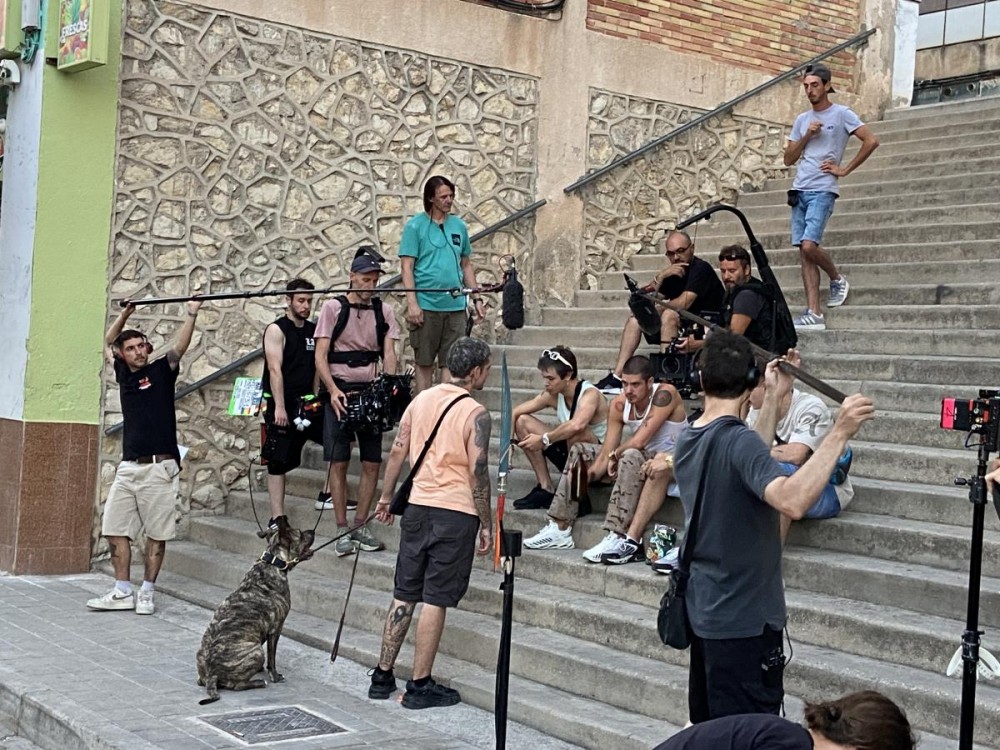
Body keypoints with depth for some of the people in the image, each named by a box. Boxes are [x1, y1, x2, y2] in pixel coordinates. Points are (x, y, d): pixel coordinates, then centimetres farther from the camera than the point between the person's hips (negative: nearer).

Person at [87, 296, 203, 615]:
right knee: (115, 530, 4)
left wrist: (191, 314, -19)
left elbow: (180, 347, -11)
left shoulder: (161, 370, 3)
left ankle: (146, 593, 10)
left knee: (156, 534, 1)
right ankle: (122, 592, 12)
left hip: (159, 467, -5)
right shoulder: (123, 373, 13)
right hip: (128, 467, 5)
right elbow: (108, 343, 27)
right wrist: (125, 314, 19)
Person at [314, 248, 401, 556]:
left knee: (372, 462, 3)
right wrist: (333, 390, -19)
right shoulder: (333, 308, -2)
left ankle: (360, 527, 15)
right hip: (340, 391, -3)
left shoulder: (383, 311, 7)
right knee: (339, 462, -3)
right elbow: (320, 356, -6)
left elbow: (389, 354, 2)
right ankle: (342, 531, 4)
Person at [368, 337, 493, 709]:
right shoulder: (475, 414, -11)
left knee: (404, 596, 13)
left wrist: (386, 496, 18)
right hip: (456, 513, -6)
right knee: (435, 601, 0)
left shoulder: (421, 399, 7)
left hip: (418, 507, 6)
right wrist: (486, 524, -7)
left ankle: (382, 676, 18)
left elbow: (397, 451, 8)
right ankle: (420, 685, 5)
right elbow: (478, 471, -13)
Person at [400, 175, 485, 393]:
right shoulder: (415, 226, -3)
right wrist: (412, 303, -15)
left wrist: (476, 298, 12)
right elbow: (407, 267, -7)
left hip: (455, 305, 4)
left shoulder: (459, 226, 11)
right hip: (426, 305, -4)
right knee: (424, 361, 5)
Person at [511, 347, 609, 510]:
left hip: (598, 457, -8)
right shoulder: (553, 396, -3)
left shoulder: (589, 394, -24)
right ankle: (546, 489, -1)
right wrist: (508, 440, -16)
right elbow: (515, 413, 2)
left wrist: (544, 439, -36)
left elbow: (576, 425, -46)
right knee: (523, 421, 0)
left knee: (575, 432, -39)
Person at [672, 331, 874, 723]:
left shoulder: (687, 438, 5)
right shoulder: (738, 439, -22)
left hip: (702, 611, 9)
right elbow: (791, 501, -38)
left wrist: (773, 398, 18)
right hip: (744, 618, -9)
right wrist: (839, 433, -37)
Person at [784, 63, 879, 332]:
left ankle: (837, 279, 10)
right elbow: (788, 159, 16)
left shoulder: (841, 114, 0)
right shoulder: (802, 120, 18)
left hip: (822, 191, -6)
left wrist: (845, 170, -6)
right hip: (799, 191, 7)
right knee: (803, 252, 0)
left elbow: (871, 141, -7)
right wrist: (806, 136, 0)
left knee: (809, 245, -21)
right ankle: (814, 315, -1)